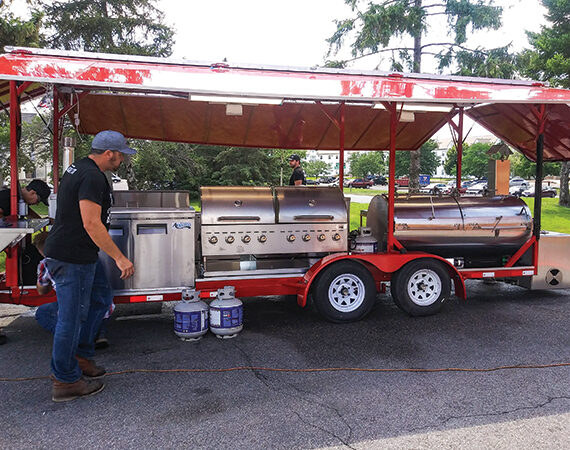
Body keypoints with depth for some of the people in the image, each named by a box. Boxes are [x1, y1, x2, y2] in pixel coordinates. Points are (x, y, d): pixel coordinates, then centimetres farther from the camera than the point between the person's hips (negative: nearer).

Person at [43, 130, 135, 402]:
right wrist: (119, 258, -21)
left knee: (100, 298, 19)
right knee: (72, 317, -1)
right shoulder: (92, 177, -20)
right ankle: (65, 381, 13)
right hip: (72, 258, -11)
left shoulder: (78, 169, 14)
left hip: (79, 255, 11)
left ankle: (80, 355, 29)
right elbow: (91, 224, -25)